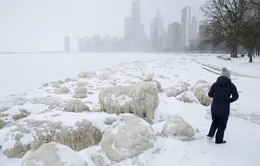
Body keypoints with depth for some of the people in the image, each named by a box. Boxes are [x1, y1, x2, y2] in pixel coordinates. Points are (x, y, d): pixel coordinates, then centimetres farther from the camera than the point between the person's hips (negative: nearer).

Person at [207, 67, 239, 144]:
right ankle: (219, 140, 23)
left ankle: (210, 134, 16)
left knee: (215, 121, 27)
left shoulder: (215, 84, -3)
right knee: (222, 124, 13)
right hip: (224, 108, -3)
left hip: (214, 107, 3)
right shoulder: (231, 85, -9)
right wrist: (229, 100, 2)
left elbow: (210, 94, 2)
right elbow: (235, 96, -15)